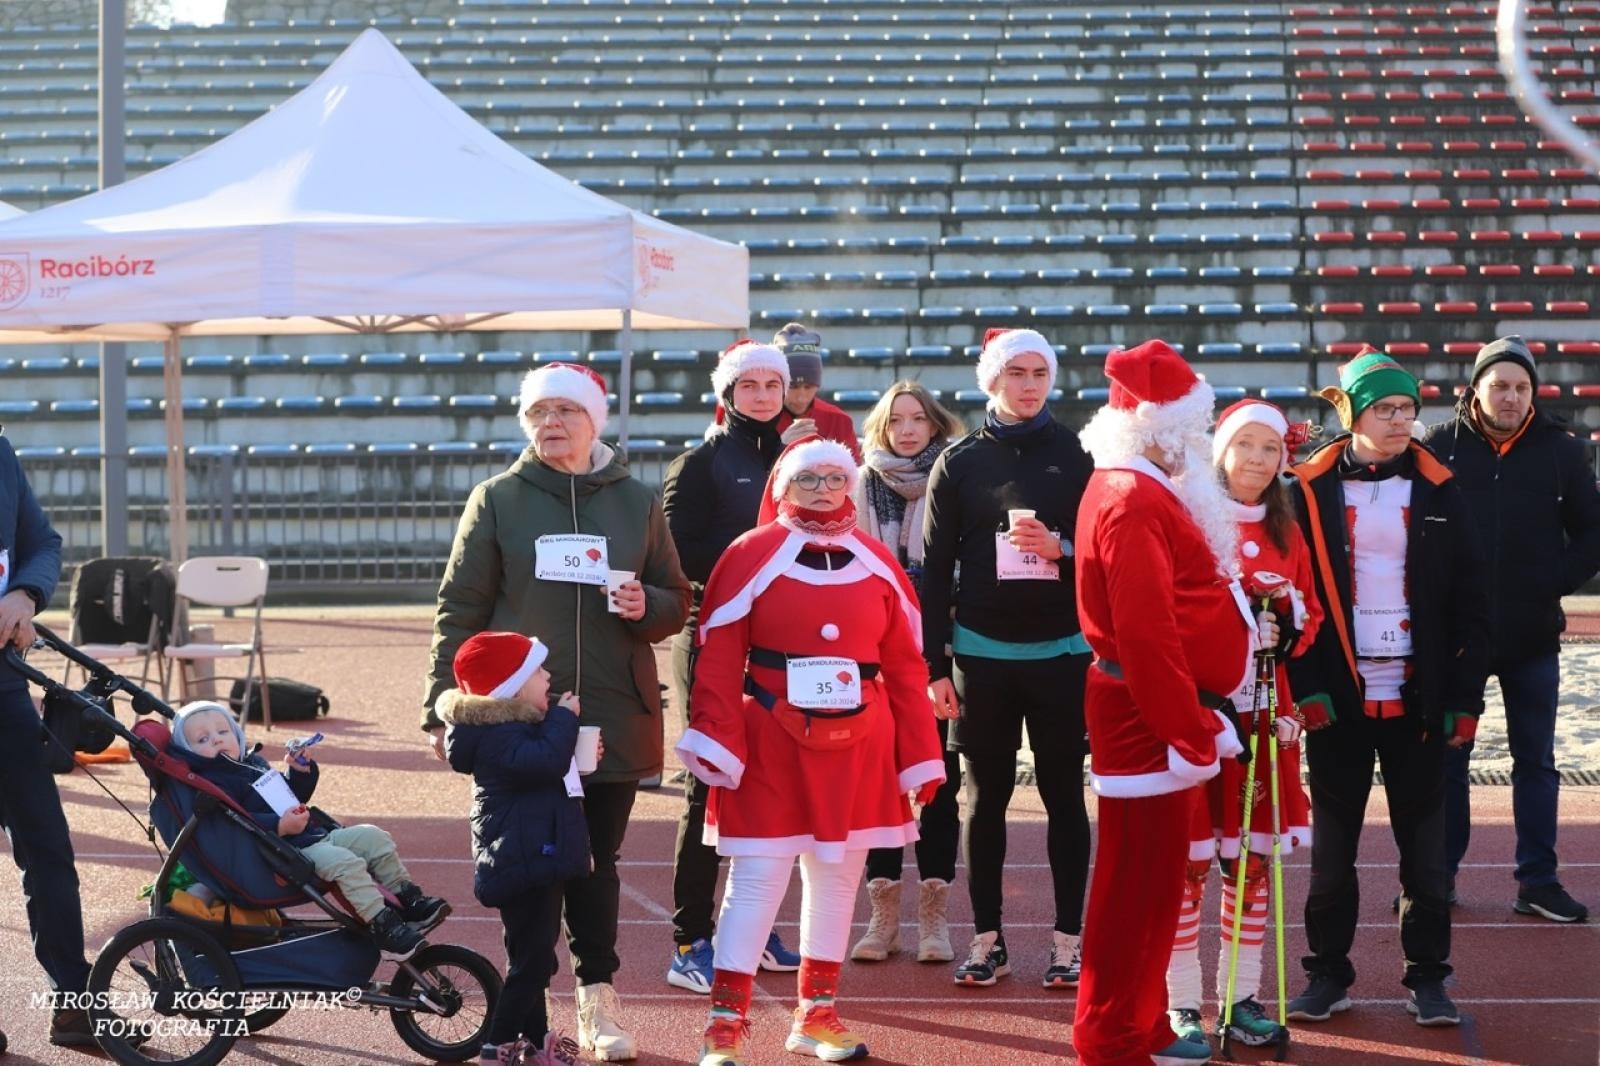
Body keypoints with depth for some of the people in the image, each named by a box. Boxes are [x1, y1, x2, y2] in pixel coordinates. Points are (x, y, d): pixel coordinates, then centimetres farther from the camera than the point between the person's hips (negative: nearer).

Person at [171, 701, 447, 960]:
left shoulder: (254, 763, 23)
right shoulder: (209, 784, -8)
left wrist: (299, 773, 14)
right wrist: (279, 826, -31)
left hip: (315, 835, 10)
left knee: (372, 838, 4)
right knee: (344, 862, -29)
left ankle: (408, 898, 9)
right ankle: (384, 928, -31)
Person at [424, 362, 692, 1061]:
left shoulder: (637, 503, 9)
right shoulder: (499, 499, 4)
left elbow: (677, 601, 15)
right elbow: (459, 609, 2)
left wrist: (646, 607, -8)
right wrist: (443, 708, -4)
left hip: (613, 716, 1)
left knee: (597, 861, 4)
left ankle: (598, 1001, 11)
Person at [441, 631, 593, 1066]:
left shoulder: (519, 725, 17)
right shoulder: (499, 734, -18)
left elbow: (550, 771, 29)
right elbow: (544, 761, -34)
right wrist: (564, 718, -21)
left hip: (537, 861, 11)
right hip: (523, 861, -11)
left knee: (534, 956, 18)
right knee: (532, 957, -10)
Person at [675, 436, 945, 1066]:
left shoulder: (878, 564, 7)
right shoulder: (752, 555, -4)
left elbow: (905, 669, 7)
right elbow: (719, 661, -8)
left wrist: (920, 758, 5)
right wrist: (718, 744, -17)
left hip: (857, 751, 4)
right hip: (772, 749, -4)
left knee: (837, 877, 12)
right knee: (757, 879, -4)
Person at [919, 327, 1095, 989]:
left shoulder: (1076, 457, 3)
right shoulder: (959, 463, 5)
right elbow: (935, 569, 4)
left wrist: (1060, 549, -16)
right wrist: (935, 665, -2)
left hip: (1061, 653, -1)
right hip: (981, 654, 1)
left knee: (1063, 794, 3)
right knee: (985, 797, 4)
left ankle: (1068, 939, 9)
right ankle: (987, 939, 11)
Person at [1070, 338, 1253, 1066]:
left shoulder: (1141, 490, 15)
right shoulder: (1134, 502, -19)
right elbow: (1146, 633, -25)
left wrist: (1194, 719, 14)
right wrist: (1190, 731, -22)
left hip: (1155, 712, 10)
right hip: (1149, 716, -10)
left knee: (1153, 873, 16)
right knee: (1139, 878, -4)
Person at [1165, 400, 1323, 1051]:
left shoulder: (1286, 534, 10)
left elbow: (1310, 615, 12)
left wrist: (1287, 628, -9)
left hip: (1263, 715, 5)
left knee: (1253, 859, 8)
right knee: (1187, 861, -1)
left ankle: (1242, 996, 16)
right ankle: (1181, 1004, 6)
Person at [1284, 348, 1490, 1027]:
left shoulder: (1437, 492, 3)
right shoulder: (1311, 491, 0)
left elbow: (1470, 602, 3)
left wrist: (1465, 697, -4)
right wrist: (1306, 686, -12)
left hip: (1418, 697, 1)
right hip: (1338, 696, -1)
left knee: (1423, 839, 6)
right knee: (1332, 841, 6)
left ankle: (1427, 976, 15)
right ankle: (1328, 973, 16)